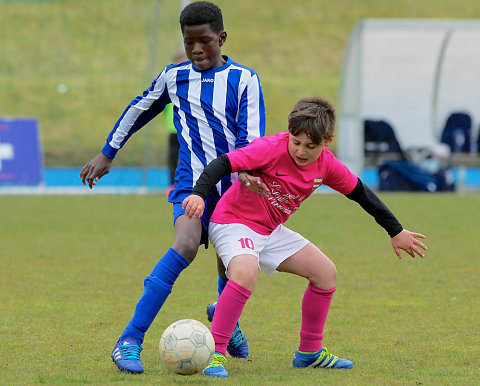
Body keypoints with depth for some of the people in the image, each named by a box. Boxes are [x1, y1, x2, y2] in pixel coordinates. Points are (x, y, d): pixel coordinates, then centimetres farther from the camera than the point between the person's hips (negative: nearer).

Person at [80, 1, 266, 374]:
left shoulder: (244, 79, -1)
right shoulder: (174, 77, 6)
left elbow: (251, 137, -9)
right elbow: (139, 110, 23)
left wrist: (249, 172, -29)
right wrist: (107, 154, 28)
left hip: (235, 186, 1)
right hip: (193, 181, -1)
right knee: (186, 245, -27)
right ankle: (129, 341, -31)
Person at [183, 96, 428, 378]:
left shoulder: (327, 165, -7)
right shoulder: (271, 149, -26)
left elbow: (360, 193, 7)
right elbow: (223, 164, -30)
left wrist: (396, 231, 14)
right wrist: (199, 194, -47)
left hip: (271, 230, 7)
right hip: (234, 222, -7)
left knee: (325, 272, 6)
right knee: (246, 273, -35)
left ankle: (310, 352, 20)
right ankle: (216, 353, -28)